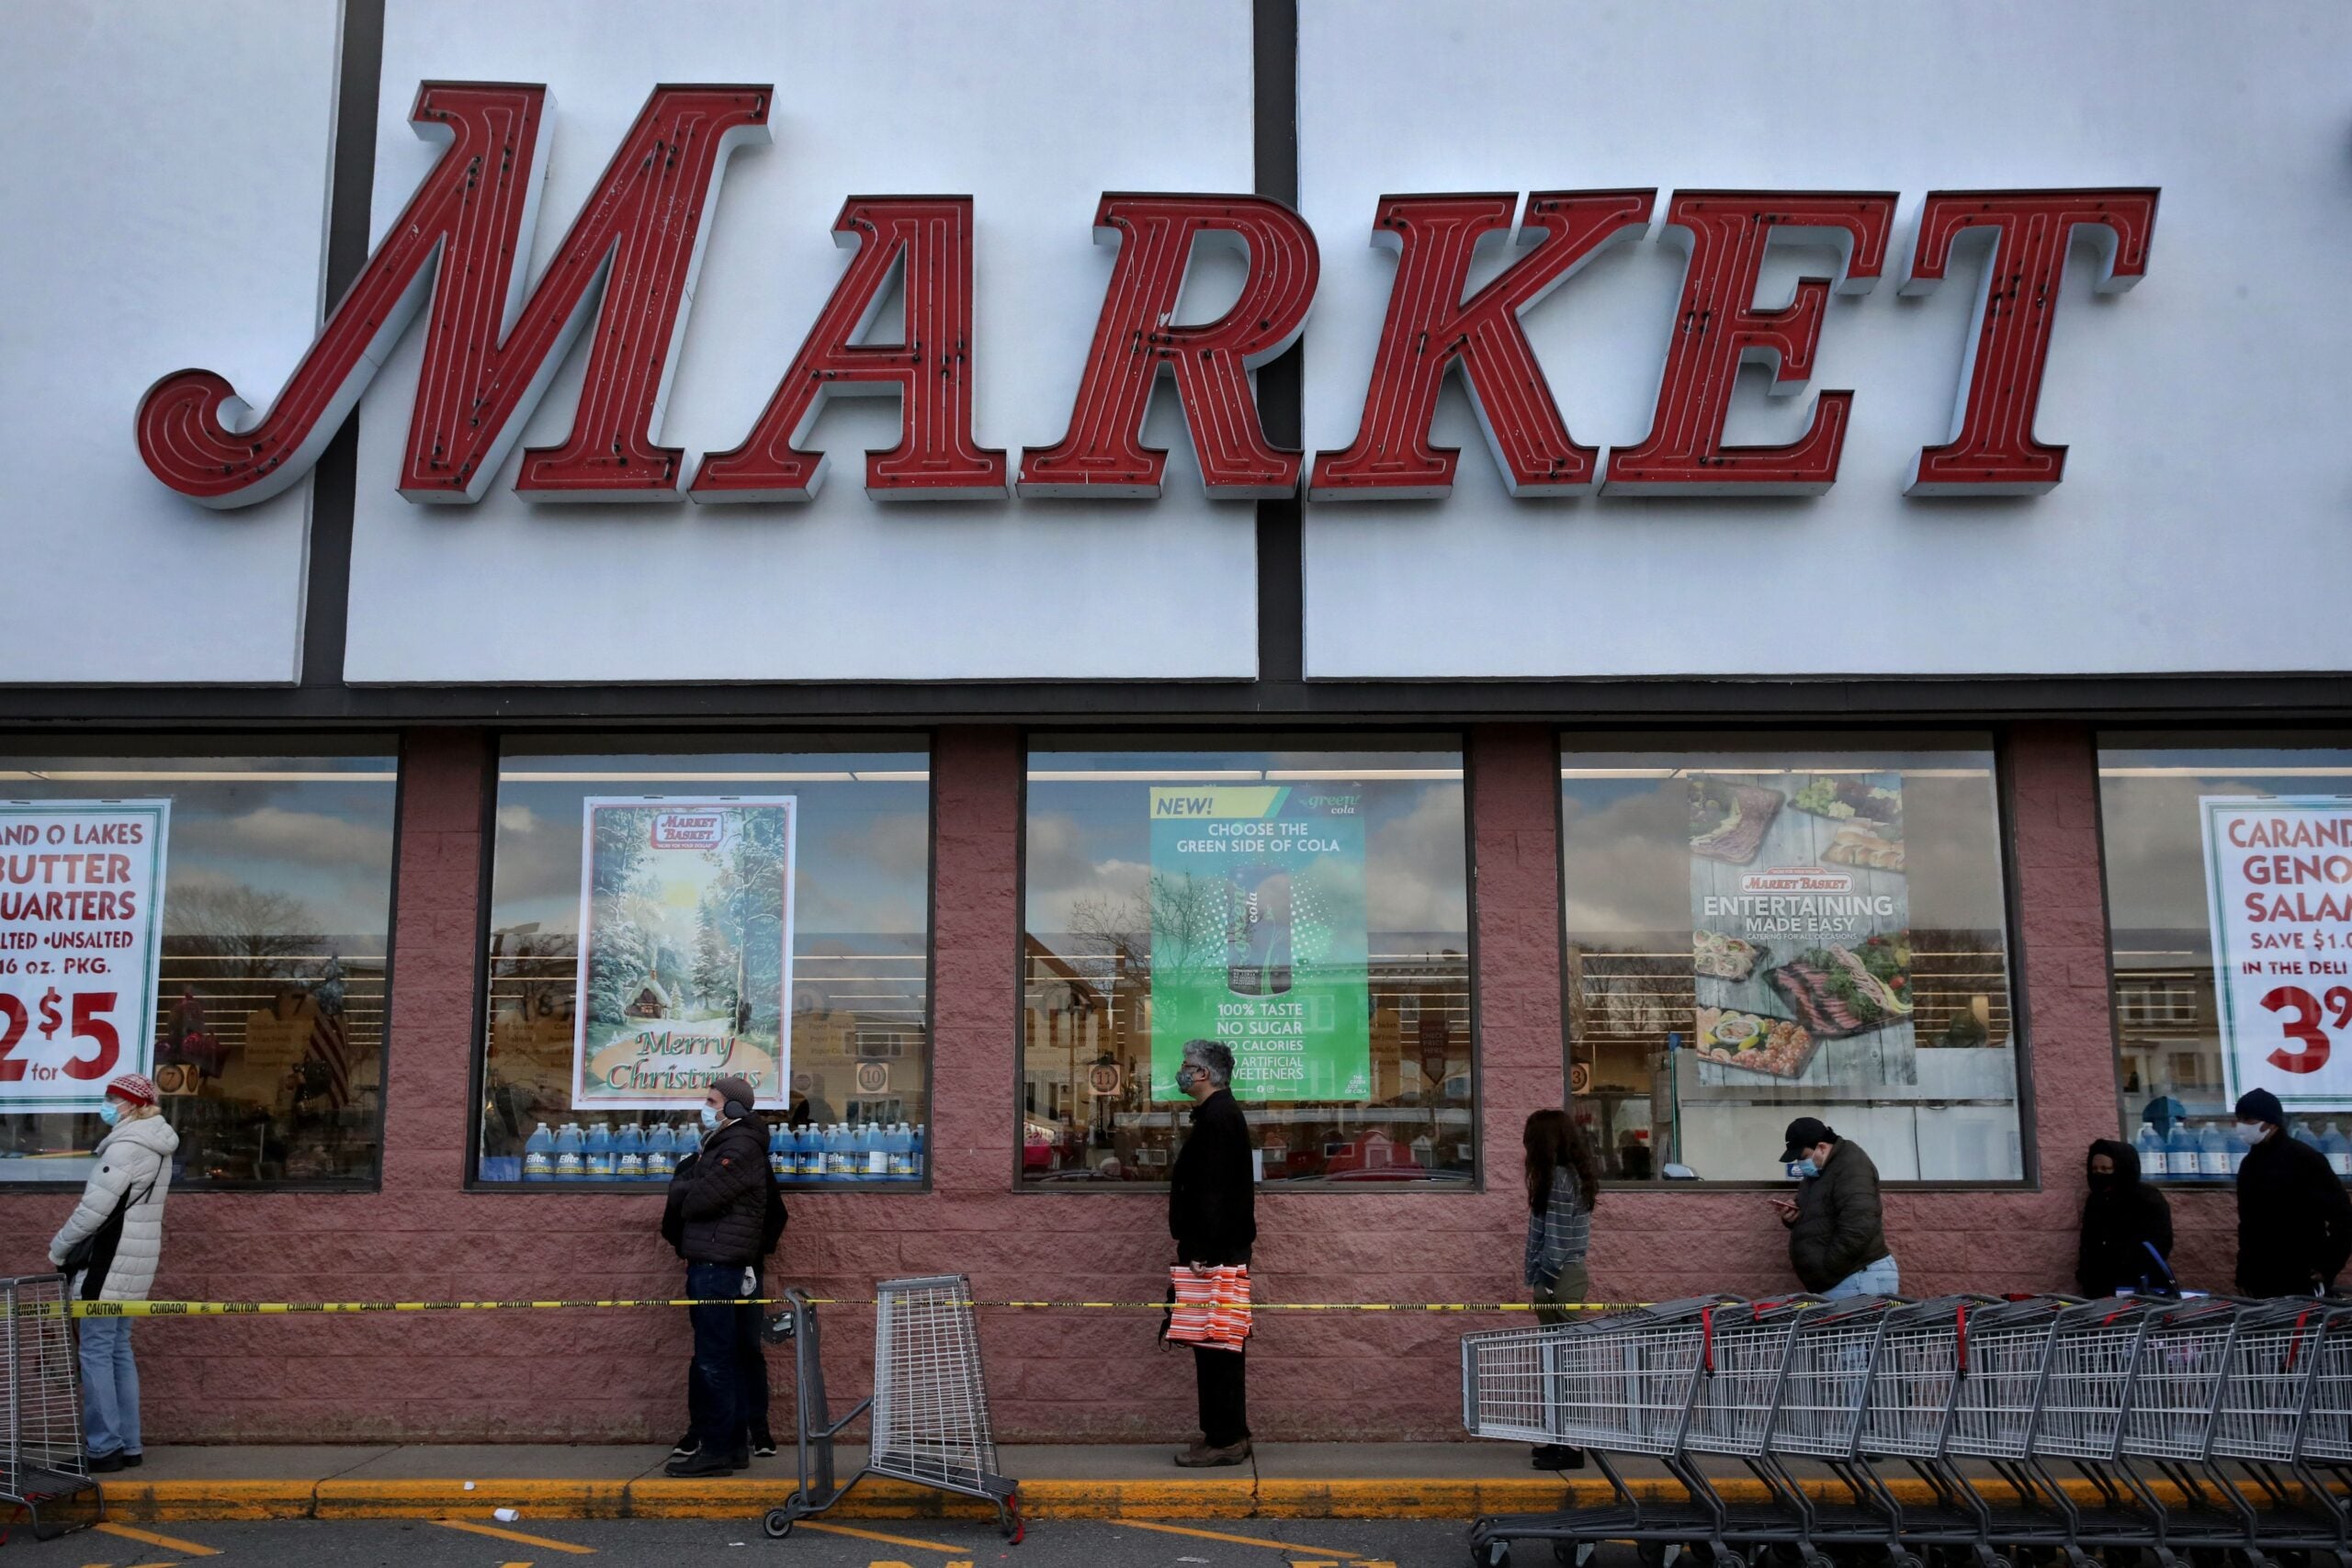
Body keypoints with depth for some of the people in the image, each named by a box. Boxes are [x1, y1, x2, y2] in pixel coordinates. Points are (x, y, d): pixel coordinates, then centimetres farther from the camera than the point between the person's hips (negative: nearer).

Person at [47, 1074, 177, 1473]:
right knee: (118, 1350, 13)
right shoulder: (154, 1147, 13)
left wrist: (59, 1248, -4)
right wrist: (70, 1242, 16)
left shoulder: (126, 1146, -17)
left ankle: (104, 1447, -3)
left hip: (111, 1262, -9)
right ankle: (128, 1444, 15)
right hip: (132, 1262, 9)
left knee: (96, 1350, -4)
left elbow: (95, 1207, -18)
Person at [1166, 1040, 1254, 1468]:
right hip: (1222, 1249, 11)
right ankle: (1228, 1434, 19)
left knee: (1215, 1346, -7)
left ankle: (1224, 1440, -3)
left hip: (1213, 1250, -11)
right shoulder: (1220, 1113, 18)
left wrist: (1204, 1252, -24)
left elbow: (1212, 1190, -22)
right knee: (1220, 1346, 13)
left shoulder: (1218, 1118, -15)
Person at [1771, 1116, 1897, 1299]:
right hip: (1834, 1284, 10)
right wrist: (1793, 1216, 6)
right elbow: (1815, 1217, 31)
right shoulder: (1818, 1171, 17)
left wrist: (1823, 1272, -19)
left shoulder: (1850, 1166, -14)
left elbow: (1858, 1229, -25)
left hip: (1859, 1280, -10)